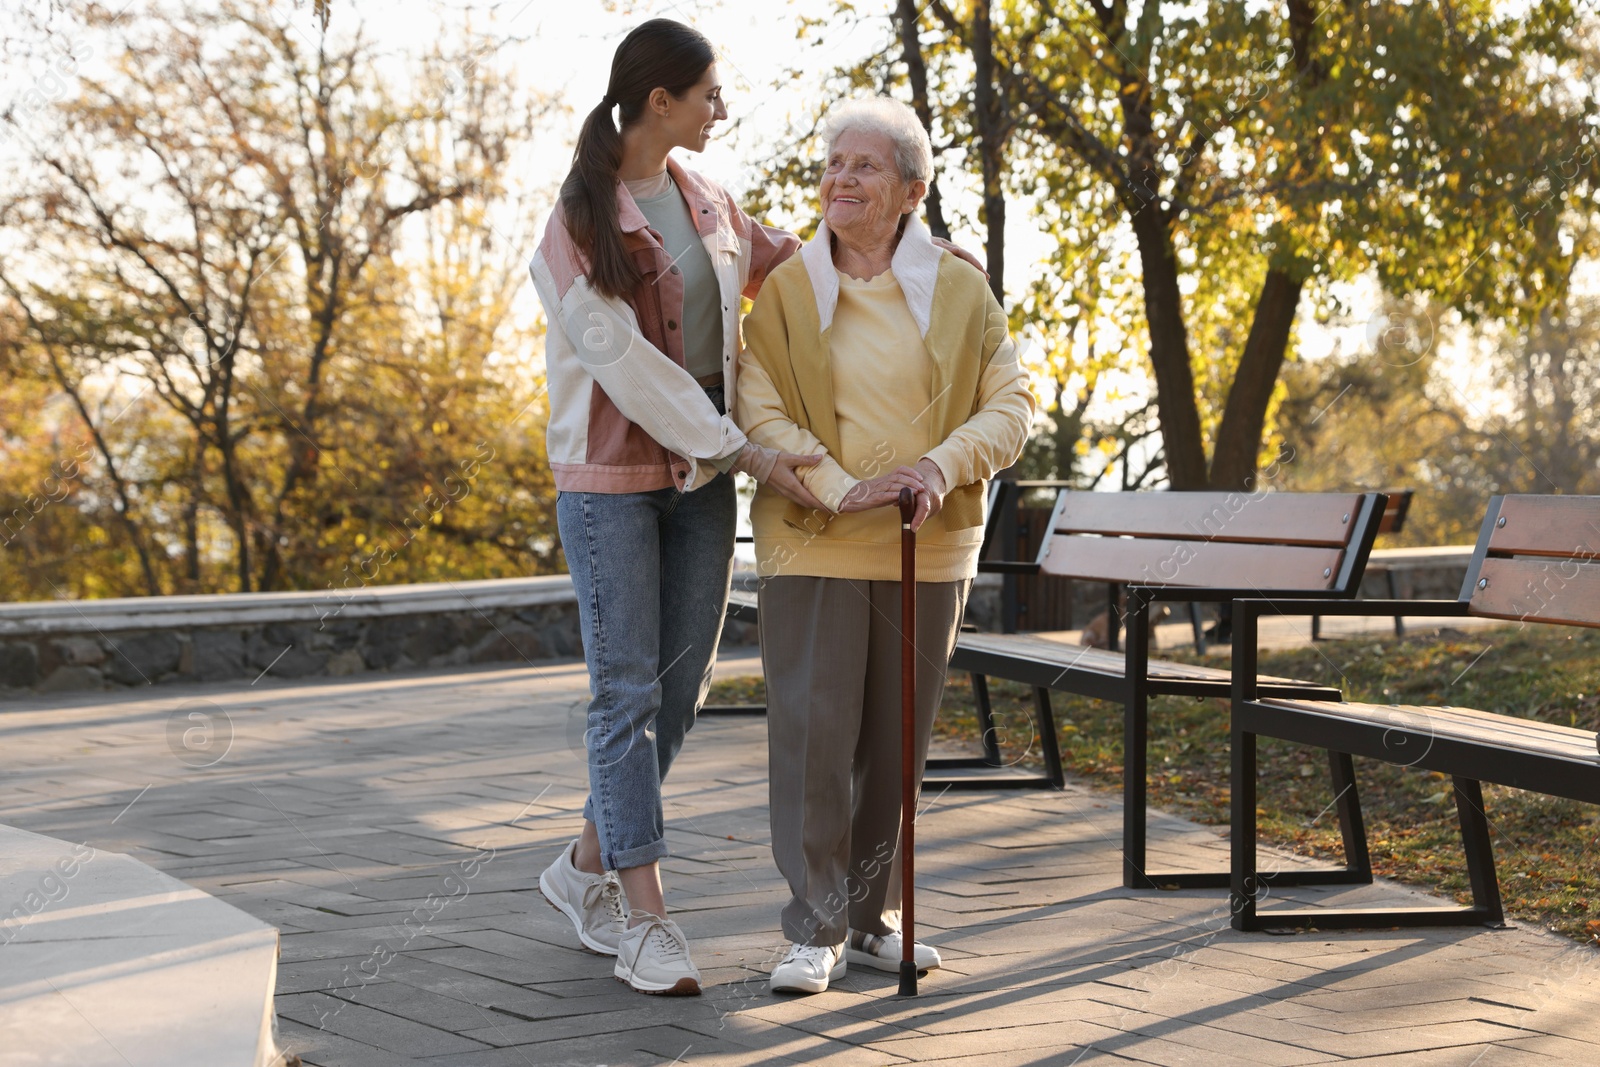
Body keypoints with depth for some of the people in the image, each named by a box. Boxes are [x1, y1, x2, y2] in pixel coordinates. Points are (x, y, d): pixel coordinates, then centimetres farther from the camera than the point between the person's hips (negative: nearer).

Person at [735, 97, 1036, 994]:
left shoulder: (961, 291, 4)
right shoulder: (787, 291, 0)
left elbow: (1011, 406, 1)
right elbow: (761, 413, -7)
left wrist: (944, 464, -18)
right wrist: (840, 490, -21)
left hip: (931, 550, 2)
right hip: (814, 546, -2)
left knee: (898, 743, 9)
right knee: (813, 734, -7)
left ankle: (873, 919, 22)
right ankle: (816, 929, 2)